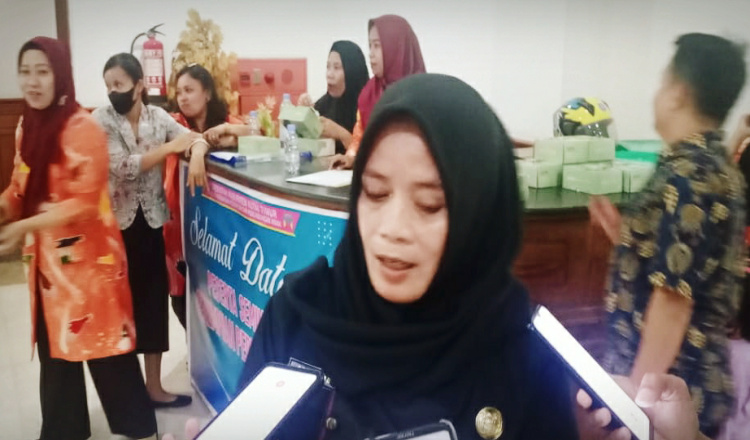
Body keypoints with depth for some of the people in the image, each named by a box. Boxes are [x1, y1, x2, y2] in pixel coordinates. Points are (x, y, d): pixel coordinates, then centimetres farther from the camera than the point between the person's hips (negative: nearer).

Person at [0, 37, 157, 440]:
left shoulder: (83, 127, -15)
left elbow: (85, 201, -18)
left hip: (86, 254, -7)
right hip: (46, 255, 7)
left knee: (105, 345, 2)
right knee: (53, 347, 16)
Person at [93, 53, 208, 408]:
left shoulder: (158, 116, 2)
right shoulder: (101, 120, -8)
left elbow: (197, 138, -1)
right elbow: (124, 167, -18)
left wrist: (196, 155, -23)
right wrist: (170, 147, -20)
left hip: (150, 220, 3)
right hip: (114, 222, -3)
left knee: (154, 297, 7)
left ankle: (153, 386, 19)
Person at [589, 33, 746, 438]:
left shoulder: (685, 176, -21)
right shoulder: (716, 167, 9)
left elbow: (674, 298, -23)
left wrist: (636, 394, -19)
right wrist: (623, 234, 16)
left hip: (669, 384, -9)